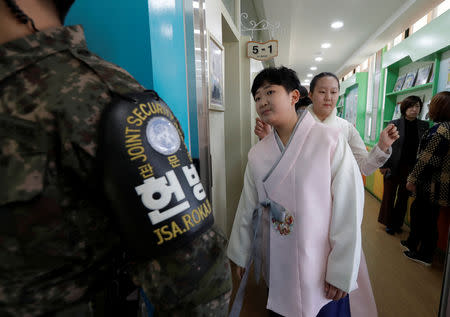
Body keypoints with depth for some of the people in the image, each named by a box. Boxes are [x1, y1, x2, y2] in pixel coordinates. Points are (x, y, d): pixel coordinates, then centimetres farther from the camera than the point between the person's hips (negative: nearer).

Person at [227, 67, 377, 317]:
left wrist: (342, 272, -11)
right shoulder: (257, 153, -3)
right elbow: (247, 207, 3)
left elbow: (349, 209, -13)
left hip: (321, 268, -3)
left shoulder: (331, 142, -15)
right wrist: (239, 255, 10)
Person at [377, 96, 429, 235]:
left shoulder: (424, 126, 3)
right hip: (394, 166, -2)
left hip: (412, 168, 3)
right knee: (389, 194, 7)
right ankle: (388, 223, 23)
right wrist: (383, 165, -11)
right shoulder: (394, 124, -4)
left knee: (404, 196, 12)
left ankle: (397, 223, 27)